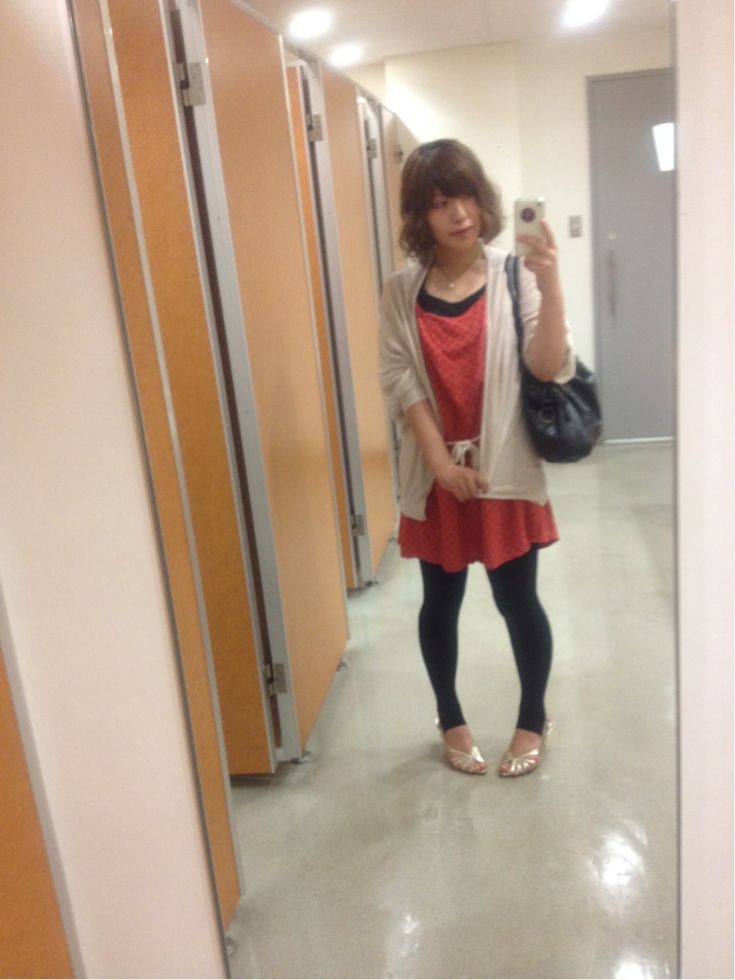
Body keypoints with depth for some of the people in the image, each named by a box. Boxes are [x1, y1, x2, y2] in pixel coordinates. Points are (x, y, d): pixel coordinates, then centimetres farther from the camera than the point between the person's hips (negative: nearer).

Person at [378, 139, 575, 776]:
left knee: (517, 601, 7)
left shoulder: (513, 277, -5)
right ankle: (451, 720, 36)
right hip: (434, 475, 2)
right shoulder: (401, 293, 0)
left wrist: (549, 285, -25)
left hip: (505, 471, -1)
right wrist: (441, 461, -12)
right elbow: (399, 382, -4)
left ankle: (533, 719, 33)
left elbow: (550, 368, -13)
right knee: (441, 601, 13)